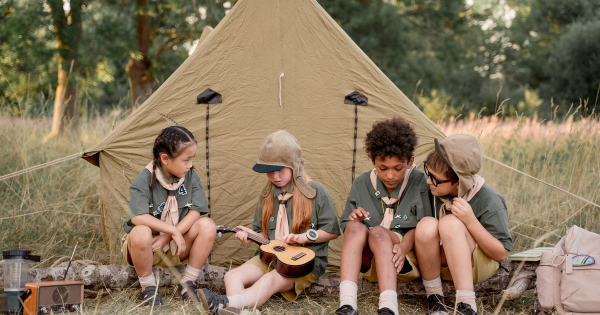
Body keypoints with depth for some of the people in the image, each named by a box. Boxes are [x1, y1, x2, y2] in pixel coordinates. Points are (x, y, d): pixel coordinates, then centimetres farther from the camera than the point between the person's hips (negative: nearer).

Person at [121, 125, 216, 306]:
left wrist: (166, 238, -21)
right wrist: (174, 231, -30)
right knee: (141, 232, -38)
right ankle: (148, 288, -13)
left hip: (175, 249, 4)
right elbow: (137, 217, -30)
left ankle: (187, 284, -7)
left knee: (207, 226, -20)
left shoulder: (191, 177, -5)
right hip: (146, 247, -4)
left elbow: (194, 213, -10)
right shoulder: (144, 181, -18)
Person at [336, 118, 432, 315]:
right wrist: (352, 219, -13)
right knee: (355, 227, -29)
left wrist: (404, 246, -25)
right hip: (368, 262, 3)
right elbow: (345, 226, 12)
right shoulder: (361, 184, 6)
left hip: (406, 262, -2)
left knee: (378, 232, -33)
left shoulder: (419, 182, -3)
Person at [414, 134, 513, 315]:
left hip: (477, 265, -3)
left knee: (451, 223, -34)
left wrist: (471, 221, -30)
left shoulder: (489, 202, -19)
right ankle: (434, 298, -16)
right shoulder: (438, 192, -7)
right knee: (426, 225, -30)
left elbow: (500, 254, -18)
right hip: (442, 263, 4)